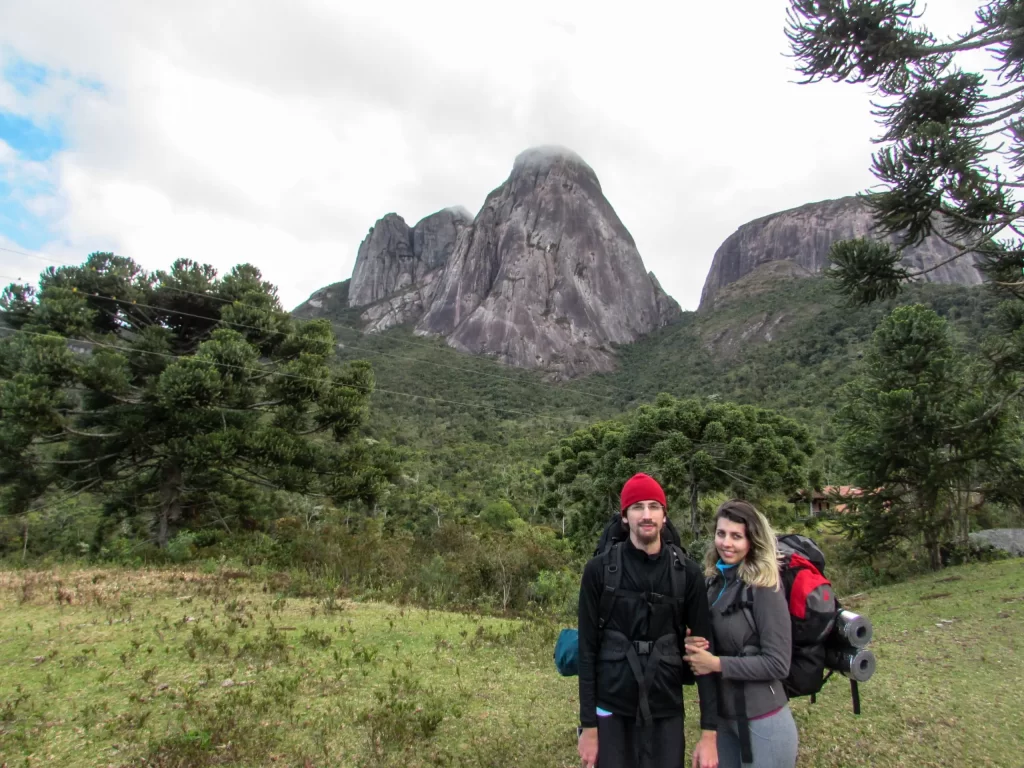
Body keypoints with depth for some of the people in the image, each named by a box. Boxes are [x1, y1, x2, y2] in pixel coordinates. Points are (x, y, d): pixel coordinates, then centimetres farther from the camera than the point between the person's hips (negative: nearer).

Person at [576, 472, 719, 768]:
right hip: (612, 712, -1)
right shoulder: (600, 569, -7)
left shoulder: (687, 572, -4)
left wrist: (709, 731, -6)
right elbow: (588, 650, -4)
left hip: (666, 713, 1)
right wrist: (588, 725, -3)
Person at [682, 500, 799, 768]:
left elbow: (778, 664, -18)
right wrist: (692, 646, -9)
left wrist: (716, 663, -20)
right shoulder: (714, 582, 1)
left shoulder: (764, 587, -17)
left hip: (762, 721, -6)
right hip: (721, 715, 6)